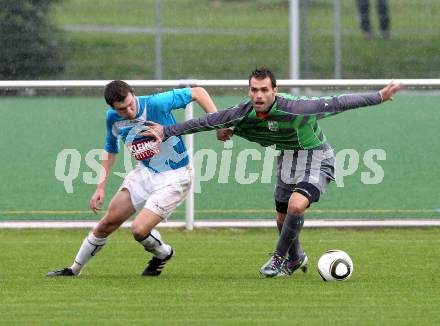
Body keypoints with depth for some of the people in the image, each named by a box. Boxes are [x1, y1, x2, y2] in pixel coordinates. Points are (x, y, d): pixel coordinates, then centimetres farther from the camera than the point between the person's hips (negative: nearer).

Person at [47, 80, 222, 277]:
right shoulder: (112, 117, -7)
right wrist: (100, 187, 8)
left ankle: (163, 254, 16)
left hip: (174, 177, -6)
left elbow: (198, 92, -16)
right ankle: (74, 270, 26)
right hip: (144, 172, 6)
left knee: (139, 229, -18)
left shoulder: (157, 104, -26)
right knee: (108, 222, 7)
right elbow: (111, 150, 12)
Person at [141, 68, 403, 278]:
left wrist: (379, 97, -27)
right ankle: (296, 258, 43)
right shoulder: (243, 114, -19)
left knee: (296, 205, -27)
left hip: (316, 158, -6)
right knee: (283, 218, 13)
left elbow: (336, 104, -29)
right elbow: (205, 122, -6)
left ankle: (279, 258, -6)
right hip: (287, 158, 6)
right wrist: (166, 132, -1)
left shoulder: (295, 108, -35)